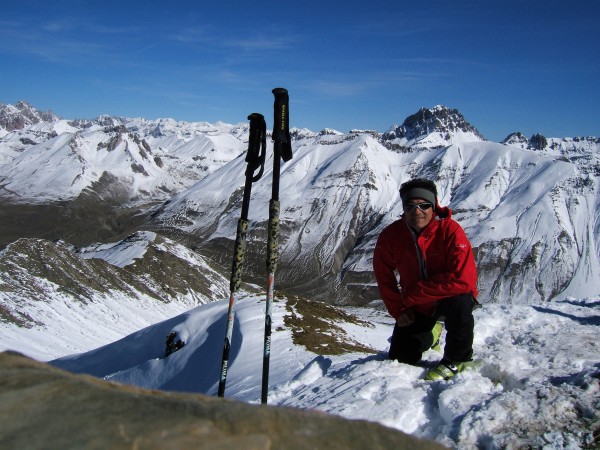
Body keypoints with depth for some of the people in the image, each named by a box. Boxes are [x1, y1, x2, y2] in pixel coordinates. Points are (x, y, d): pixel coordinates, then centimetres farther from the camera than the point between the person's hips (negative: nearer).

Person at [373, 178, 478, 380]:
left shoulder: (450, 230, -26)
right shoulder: (390, 236, -15)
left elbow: (463, 279, -35)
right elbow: (384, 279, 0)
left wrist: (411, 294, -29)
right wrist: (398, 310, -10)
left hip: (451, 295, -4)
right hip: (416, 307, 4)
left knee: (457, 302, -38)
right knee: (400, 359, 4)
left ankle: (457, 359, -10)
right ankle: (430, 333, 37)